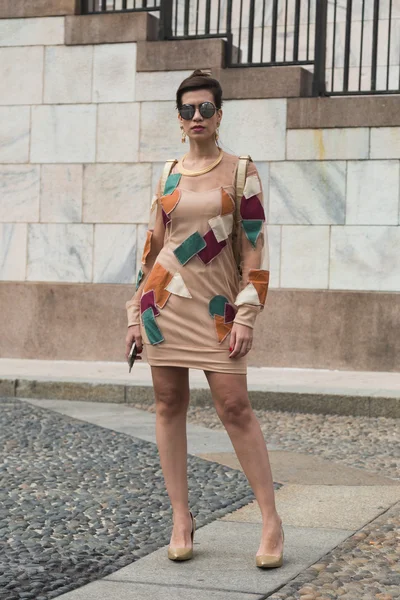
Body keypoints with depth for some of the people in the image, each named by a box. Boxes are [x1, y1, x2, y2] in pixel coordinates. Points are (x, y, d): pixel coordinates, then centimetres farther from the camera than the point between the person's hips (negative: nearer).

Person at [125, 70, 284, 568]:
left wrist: (247, 315, -9)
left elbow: (254, 247, -2)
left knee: (234, 406, -8)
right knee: (169, 404, 3)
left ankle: (271, 522, -1)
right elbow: (152, 246, 13)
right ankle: (181, 518, 11)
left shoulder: (240, 172, 2)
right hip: (164, 300, 3)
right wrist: (135, 312, 9)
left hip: (216, 305, -3)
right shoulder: (168, 175, 10)